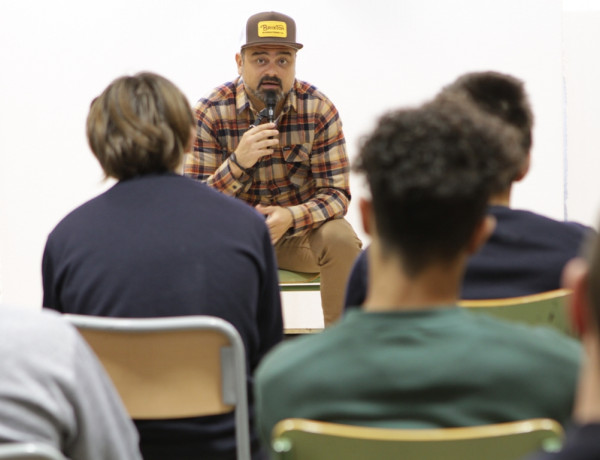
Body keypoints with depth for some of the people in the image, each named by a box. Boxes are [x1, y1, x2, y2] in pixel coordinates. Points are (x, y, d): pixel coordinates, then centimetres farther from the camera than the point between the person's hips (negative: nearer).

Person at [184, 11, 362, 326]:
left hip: (302, 226, 1)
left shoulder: (319, 109, -12)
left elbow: (336, 193, -12)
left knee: (341, 240, -30)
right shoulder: (212, 112, -14)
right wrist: (239, 162, -36)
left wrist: (291, 217, -34)